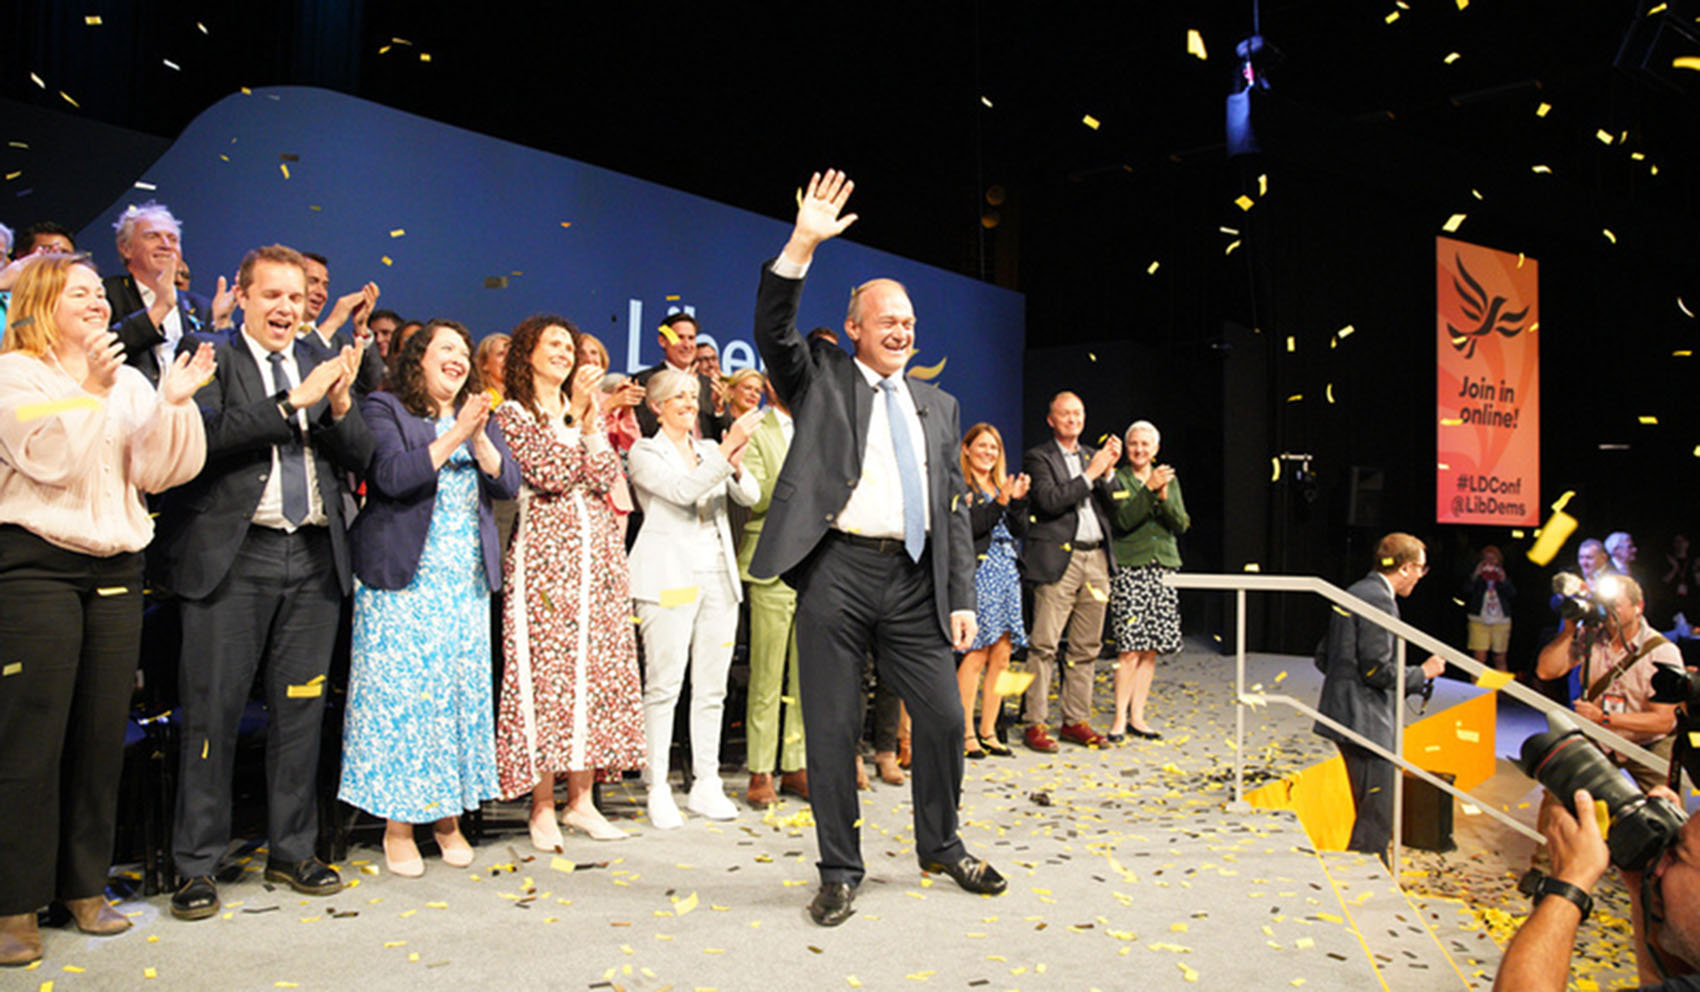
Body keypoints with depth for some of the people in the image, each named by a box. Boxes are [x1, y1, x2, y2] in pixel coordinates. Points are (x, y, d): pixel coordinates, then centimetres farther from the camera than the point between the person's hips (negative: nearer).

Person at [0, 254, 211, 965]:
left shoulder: (129, 381, 14)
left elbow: (156, 471, 4)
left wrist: (173, 402, -9)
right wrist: (90, 389, -18)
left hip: (115, 567, 5)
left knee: (102, 732, 7)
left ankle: (85, 885, 19)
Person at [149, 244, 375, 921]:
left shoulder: (323, 366, 14)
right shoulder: (212, 362, 2)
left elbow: (361, 457, 8)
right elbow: (207, 439, -14)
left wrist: (340, 404, -10)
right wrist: (294, 401, -17)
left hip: (314, 559, 4)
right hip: (235, 559, -4)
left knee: (301, 711, 10)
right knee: (213, 712, 1)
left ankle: (291, 851, 22)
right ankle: (197, 865, 14)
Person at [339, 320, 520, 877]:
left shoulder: (479, 416, 16)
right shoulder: (384, 410, 1)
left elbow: (508, 484, 4)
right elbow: (393, 475, -16)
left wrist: (479, 439, -10)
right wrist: (452, 438, -17)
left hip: (468, 585, 5)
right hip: (403, 582, -5)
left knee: (464, 695, 4)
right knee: (400, 695, -4)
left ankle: (449, 817, 16)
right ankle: (397, 826, 7)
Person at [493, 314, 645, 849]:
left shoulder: (583, 411, 18)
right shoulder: (513, 413, 2)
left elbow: (606, 477, 5)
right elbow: (547, 474, -13)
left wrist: (591, 419, -2)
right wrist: (575, 416, -11)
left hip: (598, 554, 6)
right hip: (546, 555, -5)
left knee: (596, 672, 4)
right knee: (545, 674, -5)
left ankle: (581, 799, 13)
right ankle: (543, 807, 4)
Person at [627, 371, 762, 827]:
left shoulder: (710, 450, 18)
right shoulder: (645, 452, 2)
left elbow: (751, 496, 6)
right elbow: (683, 491, -15)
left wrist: (736, 467, -15)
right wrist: (727, 449, -21)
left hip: (718, 577, 5)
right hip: (669, 579, -5)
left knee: (711, 687, 7)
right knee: (663, 685, -5)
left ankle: (706, 785, 15)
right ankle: (658, 789, 2)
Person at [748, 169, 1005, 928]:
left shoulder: (937, 404, 17)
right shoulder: (821, 380, 8)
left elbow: (953, 508, 15)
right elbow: (773, 332, -11)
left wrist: (961, 597, 7)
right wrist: (801, 246, -22)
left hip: (914, 581, 4)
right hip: (837, 572, -3)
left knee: (944, 718, 7)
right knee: (832, 730, 3)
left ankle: (940, 848, 30)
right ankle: (839, 871, 19)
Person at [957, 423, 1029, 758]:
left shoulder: (1001, 485, 20)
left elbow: (1019, 530, 13)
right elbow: (968, 528, -13)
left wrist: (1019, 500, -1)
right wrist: (999, 503, -19)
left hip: (1006, 574, 7)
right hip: (978, 573, -7)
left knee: (1000, 657, 5)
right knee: (976, 654, -10)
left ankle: (988, 731, 12)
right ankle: (966, 733, -2)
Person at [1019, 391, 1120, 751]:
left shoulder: (1093, 456, 19)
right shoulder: (1038, 457, 1)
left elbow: (1111, 505, 12)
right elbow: (1050, 501, -13)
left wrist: (1109, 470, -3)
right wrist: (1090, 474, -11)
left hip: (1096, 559, 6)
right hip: (1059, 559, -6)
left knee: (1086, 647, 9)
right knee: (1045, 644, -7)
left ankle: (1075, 721, 17)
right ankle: (1036, 724, -1)